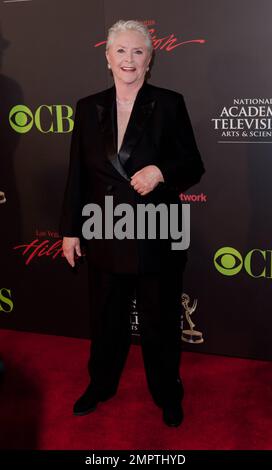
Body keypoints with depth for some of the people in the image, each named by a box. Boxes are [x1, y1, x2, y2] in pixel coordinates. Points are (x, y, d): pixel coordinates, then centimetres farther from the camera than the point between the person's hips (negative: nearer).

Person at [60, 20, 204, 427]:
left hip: (157, 236, -2)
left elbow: (194, 166, -3)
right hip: (105, 236, 2)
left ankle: (167, 393, 37)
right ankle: (101, 385, 42)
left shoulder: (169, 104, -5)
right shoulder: (89, 107, 2)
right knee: (106, 318, 19)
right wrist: (70, 229, 2)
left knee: (160, 321, 14)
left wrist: (161, 171, -24)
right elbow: (77, 174, 4)